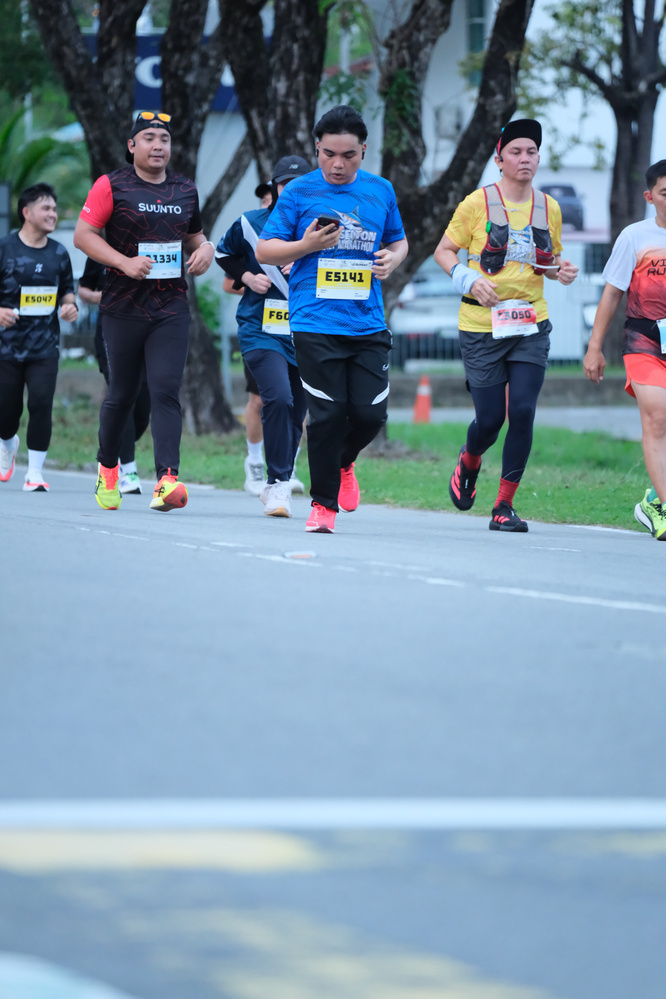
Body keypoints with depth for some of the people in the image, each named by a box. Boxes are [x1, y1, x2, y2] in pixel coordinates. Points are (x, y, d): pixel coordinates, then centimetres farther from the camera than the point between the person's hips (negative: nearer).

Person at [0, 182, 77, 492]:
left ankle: (35, 472, -5)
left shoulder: (58, 253, 7)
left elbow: (66, 290, 18)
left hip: (45, 346, 2)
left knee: (41, 404, -13)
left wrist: (70, 305, -4)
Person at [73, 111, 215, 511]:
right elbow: (83, 234, -5)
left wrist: (205, 249, 2)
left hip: (172, 309, 2)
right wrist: (125, 262, -18)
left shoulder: (186, 190, 12)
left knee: (167, 390, -12)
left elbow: (195, 234, 26)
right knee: (122, 393, 9)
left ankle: (167, 478, -21)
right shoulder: (112, 186, -1)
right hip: (124, 308, -2)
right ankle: (108, 466, 33)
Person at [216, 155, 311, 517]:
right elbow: (224, 254, 18)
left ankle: (276, 487, 28)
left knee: (295, 413, 9)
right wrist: (247, 277, 2)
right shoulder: (250, 225, 0)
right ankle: (278, 484, -16)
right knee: (278, 397, -23)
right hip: (261, 330, -3)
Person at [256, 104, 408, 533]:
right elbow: (264, 250, 4)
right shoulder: (300, 192, 1)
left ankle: (342, 463, 30)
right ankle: (324, 503, 6)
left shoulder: (381, 191, 10)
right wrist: (306, 246, -13)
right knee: (328, 414, -7)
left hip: (369, 325, 3)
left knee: (370, 413, -2)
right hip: (315, 324, -3)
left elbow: (398, 240, 24)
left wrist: (392, 258, 1)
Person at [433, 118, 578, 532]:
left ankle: (505, 506, 0)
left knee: (523, 412, -11)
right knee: (490, 419, -2)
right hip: (482, 326, -2)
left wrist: (562, 270, -3)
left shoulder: (549, 208, 7)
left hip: (532, 326, 3)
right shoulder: (478, 203, -5)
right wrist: (470, 280, -15)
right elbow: (444, 251, 2)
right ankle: (469, 462, 35)